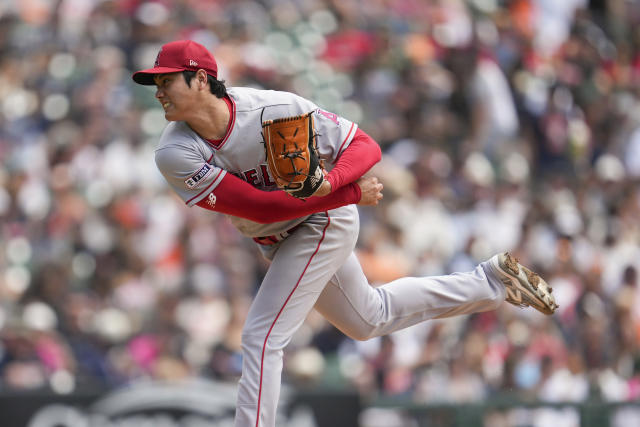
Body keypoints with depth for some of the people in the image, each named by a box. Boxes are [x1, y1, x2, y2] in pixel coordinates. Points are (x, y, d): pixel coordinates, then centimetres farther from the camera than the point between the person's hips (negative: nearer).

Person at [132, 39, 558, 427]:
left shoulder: (276, 110, -31)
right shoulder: (176, 154, -22)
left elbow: (365, 146, -22)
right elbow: (259, 206, -25)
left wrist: (329, 182, -43)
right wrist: (351, 194, -28)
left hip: (323, 223, -6)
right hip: (276, 242, 6)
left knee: (262, 338, -15)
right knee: (369, 319, 24)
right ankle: (492, 281, 39)